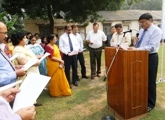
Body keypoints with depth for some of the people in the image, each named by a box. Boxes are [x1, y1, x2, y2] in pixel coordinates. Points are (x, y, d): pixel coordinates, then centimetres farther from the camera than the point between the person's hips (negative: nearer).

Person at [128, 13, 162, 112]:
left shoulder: (156, 31, -13)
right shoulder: (141, 30, 10)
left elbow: (152, 47, -25)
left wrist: (136, 49, -33)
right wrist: (136, 42, -4)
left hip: (151, 58, -7)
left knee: (150, 82, 5)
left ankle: (151, 103, 22)